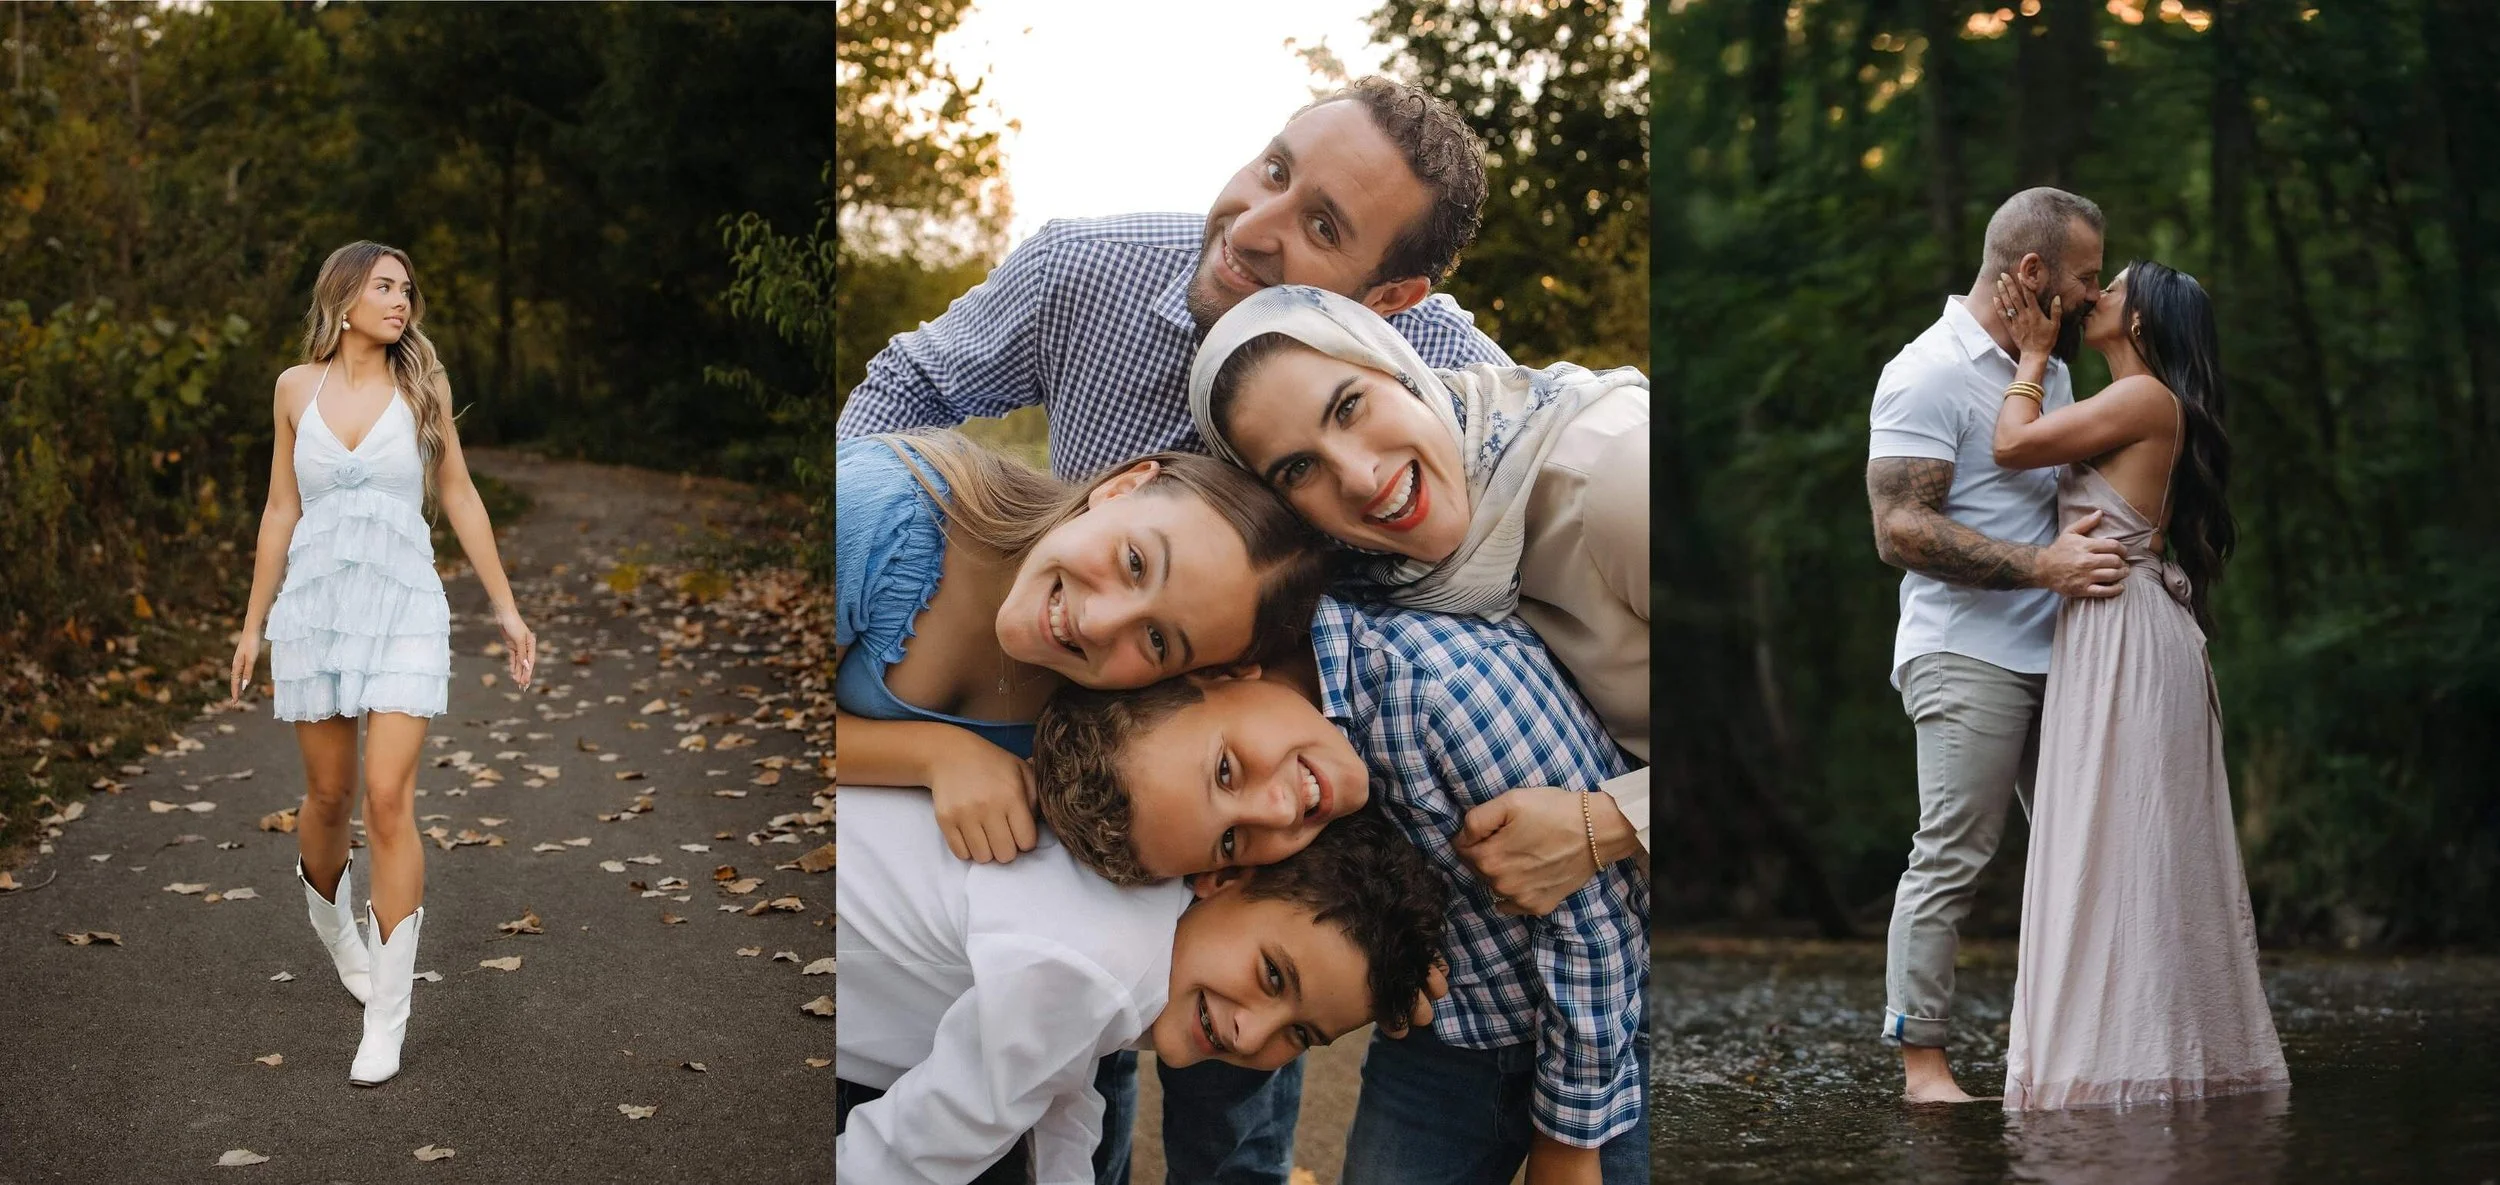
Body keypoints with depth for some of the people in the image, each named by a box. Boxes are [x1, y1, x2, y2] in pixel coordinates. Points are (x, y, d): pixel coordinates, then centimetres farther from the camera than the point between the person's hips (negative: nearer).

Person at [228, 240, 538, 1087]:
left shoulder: (421, 387, 1)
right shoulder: (298, 388, 5)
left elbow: (460, 499, 7)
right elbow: (281, 510, 10)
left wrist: (506, 607, 6)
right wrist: (253, 623, 11)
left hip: (404, 610, -2)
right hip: (315, 605, 2)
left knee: (388, 800, -11)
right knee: (328, 796, 10)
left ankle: (388, 1018, -6)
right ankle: (333, 927, 44)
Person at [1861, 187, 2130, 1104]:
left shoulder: (2050, 369, 17)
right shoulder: (1927, 374, -11)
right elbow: (1901, 531, -18)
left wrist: (2101, 544, 10)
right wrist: (2044, 566, -22)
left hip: (2053, 653, 9)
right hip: (1967, 657, -9)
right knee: (1951, 858, -7)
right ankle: (1921, 1061, -1)